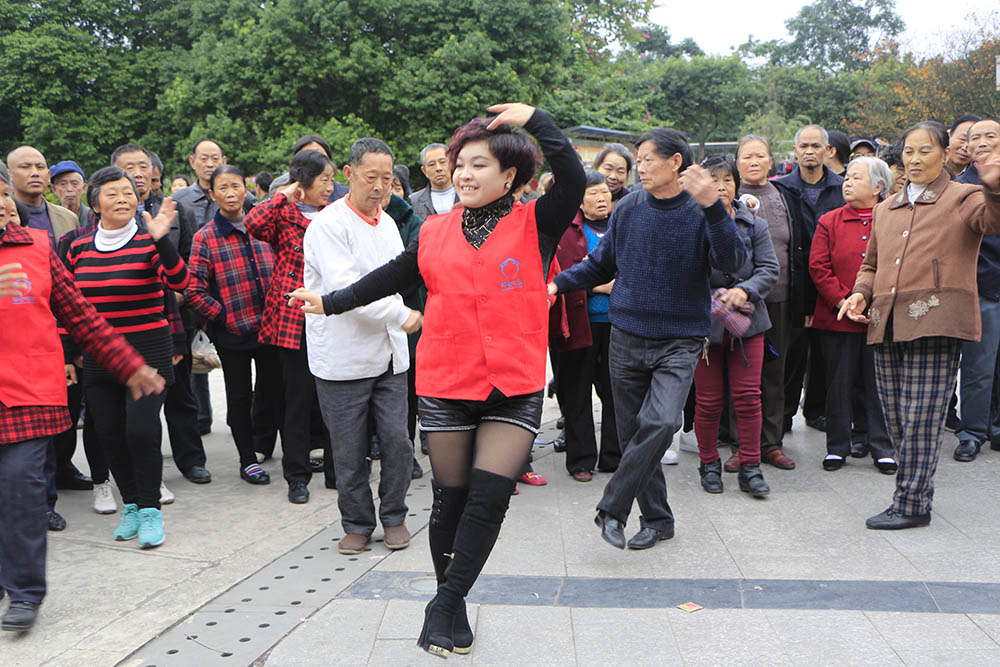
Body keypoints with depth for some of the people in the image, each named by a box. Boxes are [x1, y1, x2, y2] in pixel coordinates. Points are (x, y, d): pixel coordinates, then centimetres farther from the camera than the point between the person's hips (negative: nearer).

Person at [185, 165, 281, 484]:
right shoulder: (205, 237, -6)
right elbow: (194, 291, -9)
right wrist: (226, 317, -12)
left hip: (269, 327, 4)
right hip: (232, 333, -4)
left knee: (273, 387, 13)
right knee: (240, 395, 7)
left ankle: (263, 442, 37)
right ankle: (247, 460, 20)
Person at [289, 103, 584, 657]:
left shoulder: (534, 225, 0)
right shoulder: (435, 233, 7)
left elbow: (572, 179, -17)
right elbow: (391, 278, 19)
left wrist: (534, 119, -15)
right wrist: (331, 302, 24)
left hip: (515, 388, -2)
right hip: (447, 386, 2)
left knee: (490, 497, -10)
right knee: (451, 498, 9)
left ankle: (446, 603, 10)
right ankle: (452, 607, 29)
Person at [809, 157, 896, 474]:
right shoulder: (830, 221, 6)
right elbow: (818, 267, -1)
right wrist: (844, 302, -11)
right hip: (838, 318, 1)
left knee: (879, 384, 6)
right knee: (839, 382, 6)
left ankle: (881, 447, 18)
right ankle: (838, 447, 18)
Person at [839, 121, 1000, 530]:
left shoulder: (963, 199, 6)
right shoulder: (885, 209, 23)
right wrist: (861, 293, 11)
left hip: (934, 322, -6)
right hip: (886, 325, 6)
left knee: (920, 417, -7)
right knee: (895, 418, 8)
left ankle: (912, 504, 3)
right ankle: (917, 491, 22)